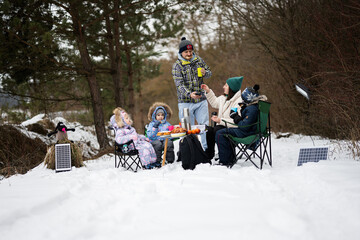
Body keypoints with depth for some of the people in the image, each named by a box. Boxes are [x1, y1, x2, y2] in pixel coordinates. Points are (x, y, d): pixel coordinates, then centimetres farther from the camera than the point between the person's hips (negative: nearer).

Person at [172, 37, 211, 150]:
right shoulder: (177, 65, -6)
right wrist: (189, 94, -33)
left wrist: (204, 73, -9)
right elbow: (179, 84, -16)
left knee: (204, 125, 5)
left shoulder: (199, 60, 6)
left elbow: (209, 73, 16)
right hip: (185, 101, -3)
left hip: (201, 100, 3)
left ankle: (206, 148, 12)